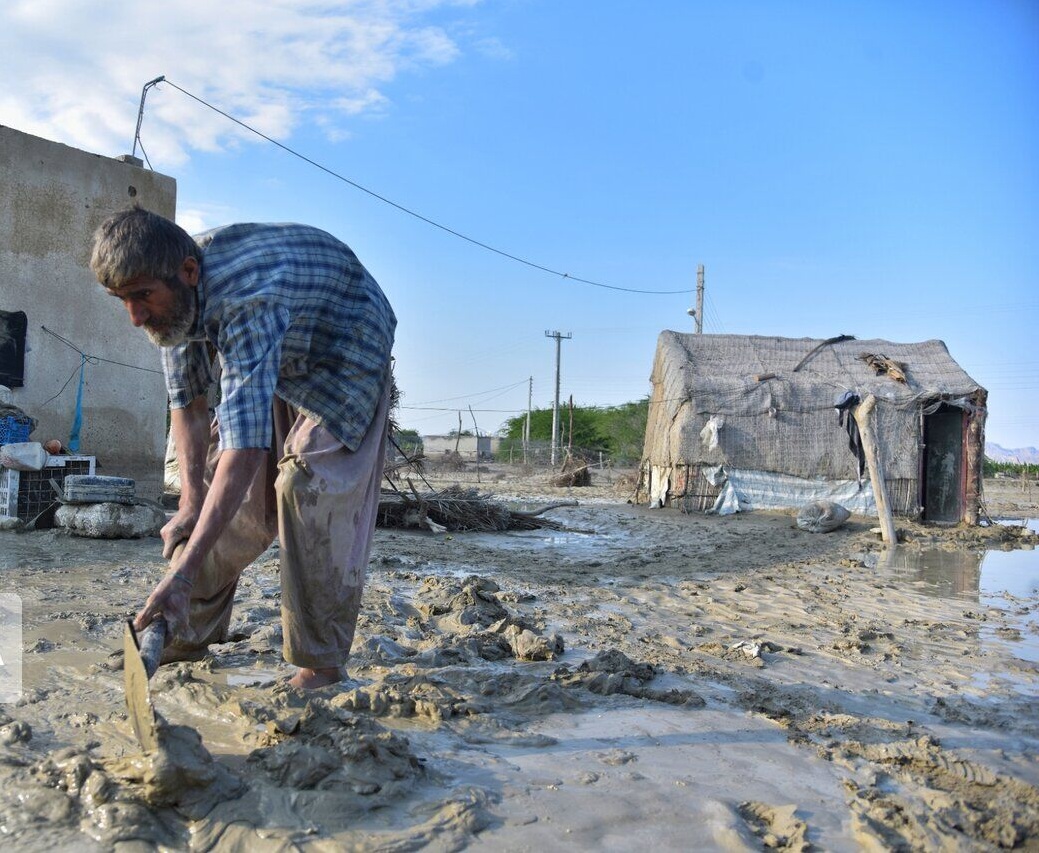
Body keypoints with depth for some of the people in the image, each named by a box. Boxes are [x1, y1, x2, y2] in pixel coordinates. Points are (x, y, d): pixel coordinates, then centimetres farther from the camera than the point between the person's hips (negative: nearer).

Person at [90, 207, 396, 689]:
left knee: (308, 484, -23)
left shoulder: (247, 303, -43)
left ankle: (322, 664, -12)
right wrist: (191, 500, -14)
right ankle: (188, 634, 15)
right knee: (226, 489, 2)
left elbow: (246, 447, -49)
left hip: (345, 356, -7)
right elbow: (187, 401, -6)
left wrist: (184, 572, -52)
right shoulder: (175, 292, -17)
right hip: (276, 360, 7)